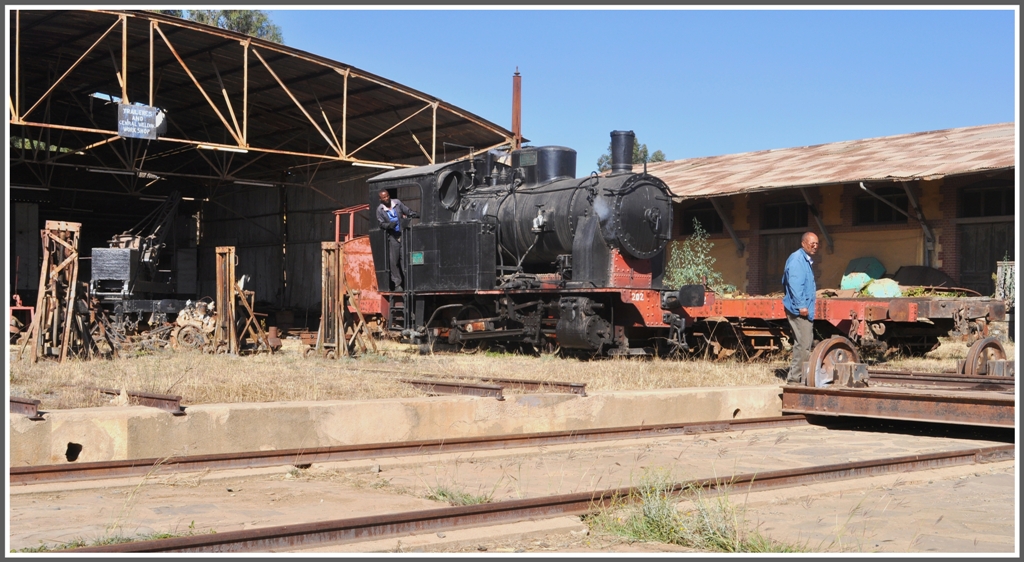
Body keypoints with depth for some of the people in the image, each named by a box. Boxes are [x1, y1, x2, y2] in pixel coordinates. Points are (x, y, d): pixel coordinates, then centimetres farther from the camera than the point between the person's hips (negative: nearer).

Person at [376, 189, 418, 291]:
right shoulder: (380, 210, 2)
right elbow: (381, 223, -3)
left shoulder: (397, 203, 6)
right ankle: (397, 284, 0)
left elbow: (408, 211, 10)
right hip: (392, 237, -1)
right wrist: (389, 225, -23)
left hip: (402, 234, 1)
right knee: (393, 261, -4)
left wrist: (417, 215, -6)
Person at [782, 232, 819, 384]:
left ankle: (795, 376, 18)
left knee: (804, 344, 13)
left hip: (805, 309, 11)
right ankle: (796, 378, -7)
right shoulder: (797, 259, -13)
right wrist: (801, 306, -25)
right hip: (799, 310, -11)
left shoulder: (806, 260, 19)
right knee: (804, 344, -11)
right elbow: (794, 284, -22)